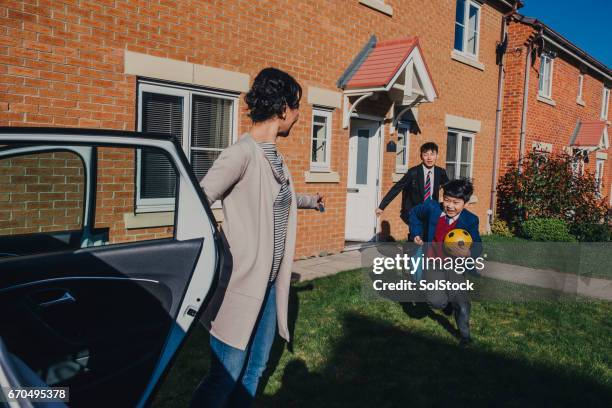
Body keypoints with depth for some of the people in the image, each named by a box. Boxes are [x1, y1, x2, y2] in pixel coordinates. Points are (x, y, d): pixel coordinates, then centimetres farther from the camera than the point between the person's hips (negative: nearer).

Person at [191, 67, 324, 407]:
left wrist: (310, 200, 49)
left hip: (270, 285, 9)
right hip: (241, 287, -8)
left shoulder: (275, 156, 11)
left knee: (253, 372, 18)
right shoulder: (242, 153, -17)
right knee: (224, 378, 1)